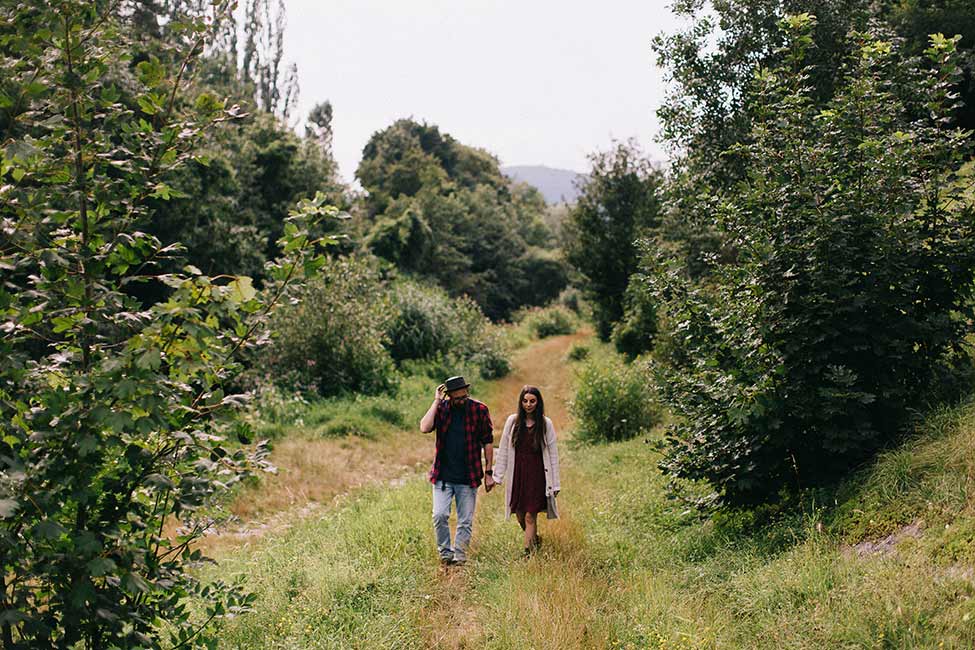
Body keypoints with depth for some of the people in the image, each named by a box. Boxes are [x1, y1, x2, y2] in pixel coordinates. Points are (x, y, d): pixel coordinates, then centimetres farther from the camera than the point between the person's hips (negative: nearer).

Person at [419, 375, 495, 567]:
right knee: (439, 516, -7)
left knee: (465, 521, 5)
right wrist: (436, 401, -15)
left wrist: (488, 473, 1)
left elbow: (488, 442, 2)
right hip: (443, 476, 0)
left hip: (468, 477, 0)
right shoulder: (441, 408, 0)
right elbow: (425, 428, -18)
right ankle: (445, 553, 12)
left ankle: (459, 557, 18)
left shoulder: (479, 410, -3)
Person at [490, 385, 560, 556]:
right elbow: (503, 450, 6)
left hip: (537, 475, -2)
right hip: (517, 474, 3)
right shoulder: (512, 421, 2)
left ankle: (528, 553, 3)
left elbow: (553, 454, 0)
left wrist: (555, 483, -1)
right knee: (520, 515, 9)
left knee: (530, 516, -5)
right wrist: (497, 476, 4)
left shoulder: (546, 424, -2)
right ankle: (536, 540, 36)